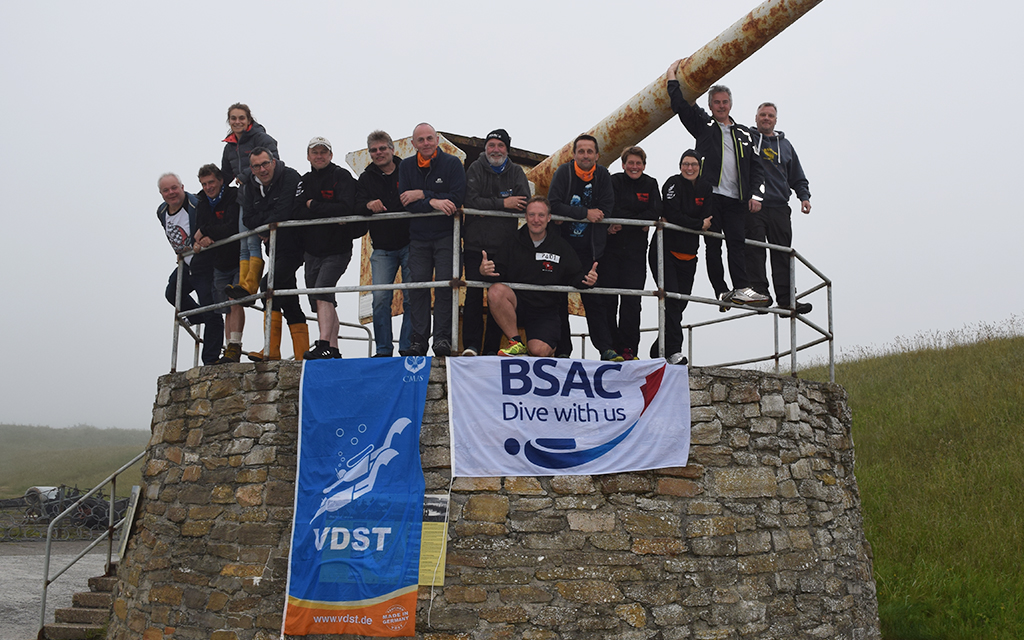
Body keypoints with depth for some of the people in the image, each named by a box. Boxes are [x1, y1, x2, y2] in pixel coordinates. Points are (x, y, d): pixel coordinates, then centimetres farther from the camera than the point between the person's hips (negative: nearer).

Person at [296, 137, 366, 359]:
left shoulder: (342, 177, -6)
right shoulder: (305, 181, 11)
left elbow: (345, 208, -21)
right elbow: (298, 213, -2)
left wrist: (313, 205, -12)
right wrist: (328, 215, -16)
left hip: (337, 251, -7)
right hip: (312, 251, 7)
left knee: (321, 291, -24)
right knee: (323, 302, 9)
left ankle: (324, 345, -29)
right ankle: (333, 349, 17)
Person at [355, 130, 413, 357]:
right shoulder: (366, 178, 13)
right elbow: (356, 205, -1)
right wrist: (368, 205, -23)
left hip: (409, 243, -2)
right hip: (382, 248, 2)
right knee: (380, 298, -7)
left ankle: (407, 347, 4)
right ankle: (383, 350, 1)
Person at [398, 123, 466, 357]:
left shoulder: (452, 163, -1)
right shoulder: (406, 167, 8)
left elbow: (457, 197, -13)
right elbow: (405, 201, -4)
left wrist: (422, 194, -13)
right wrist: (433, 202, -19)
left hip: (446, 234, -2)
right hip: (418, 236, 3)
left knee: (444, 285, -9)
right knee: (418, 285, -2)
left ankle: (442, 338, -5)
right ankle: (418, 340, 2)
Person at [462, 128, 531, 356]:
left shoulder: (516, 172, 10)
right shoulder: (475, 169, 4)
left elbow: (524, 205, -5)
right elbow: (471, 201, -10)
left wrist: (488, 204, -12)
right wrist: (502, 203, -13)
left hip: (504, 247, 2)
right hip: (476, 245, -2)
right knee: (474, 295, -4)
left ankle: (492, 349, 8)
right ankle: (471, 346, -1)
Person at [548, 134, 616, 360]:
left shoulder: (602, 175, 3)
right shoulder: (563, 173, -6)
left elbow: (606, 209, -2)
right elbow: (554, 205, -16)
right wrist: (585, 214, -21)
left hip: (589, 250, 2)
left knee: (595, 299, 1)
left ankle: (606, 349, 2)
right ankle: (562, 350, 7)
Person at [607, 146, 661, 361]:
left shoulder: (650, 184, 11)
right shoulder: (614, 182, 5)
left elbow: (655, 213, -5)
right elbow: (611, 210, -10)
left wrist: (623, 222, -14)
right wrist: (640, 220, -15)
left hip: (635, 251, 1)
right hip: (611, 248, -1)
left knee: (631, 300, -4)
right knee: (608, 299, -4)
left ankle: (629, 349, 1)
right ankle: (611, 347, 3)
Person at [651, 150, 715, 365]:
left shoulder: (705, 188, 11)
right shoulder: (673, 184, -5)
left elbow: (709, 219, 0)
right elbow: (673, 215, -16)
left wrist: (681, 221, -10)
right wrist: (699, 224, -10)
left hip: (688, 254, 6)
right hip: (665, 250, -6)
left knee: (680, 303, 5)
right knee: (671, 297, -17)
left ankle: (659, 349, 15)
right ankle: (673, 350, -19)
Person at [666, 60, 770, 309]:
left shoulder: (743, 133, 21)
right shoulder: (703, 125, 13)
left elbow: (755, 167, 18)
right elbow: (680, 104, 6)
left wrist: (756, 194, 6)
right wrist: (672, 76, 8)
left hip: (736, 198, 2)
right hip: (710, 195, -2)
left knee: (737, 241, -7)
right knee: (713, 245, -3)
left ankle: (742, 289, -12)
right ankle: (722, 292, -1)